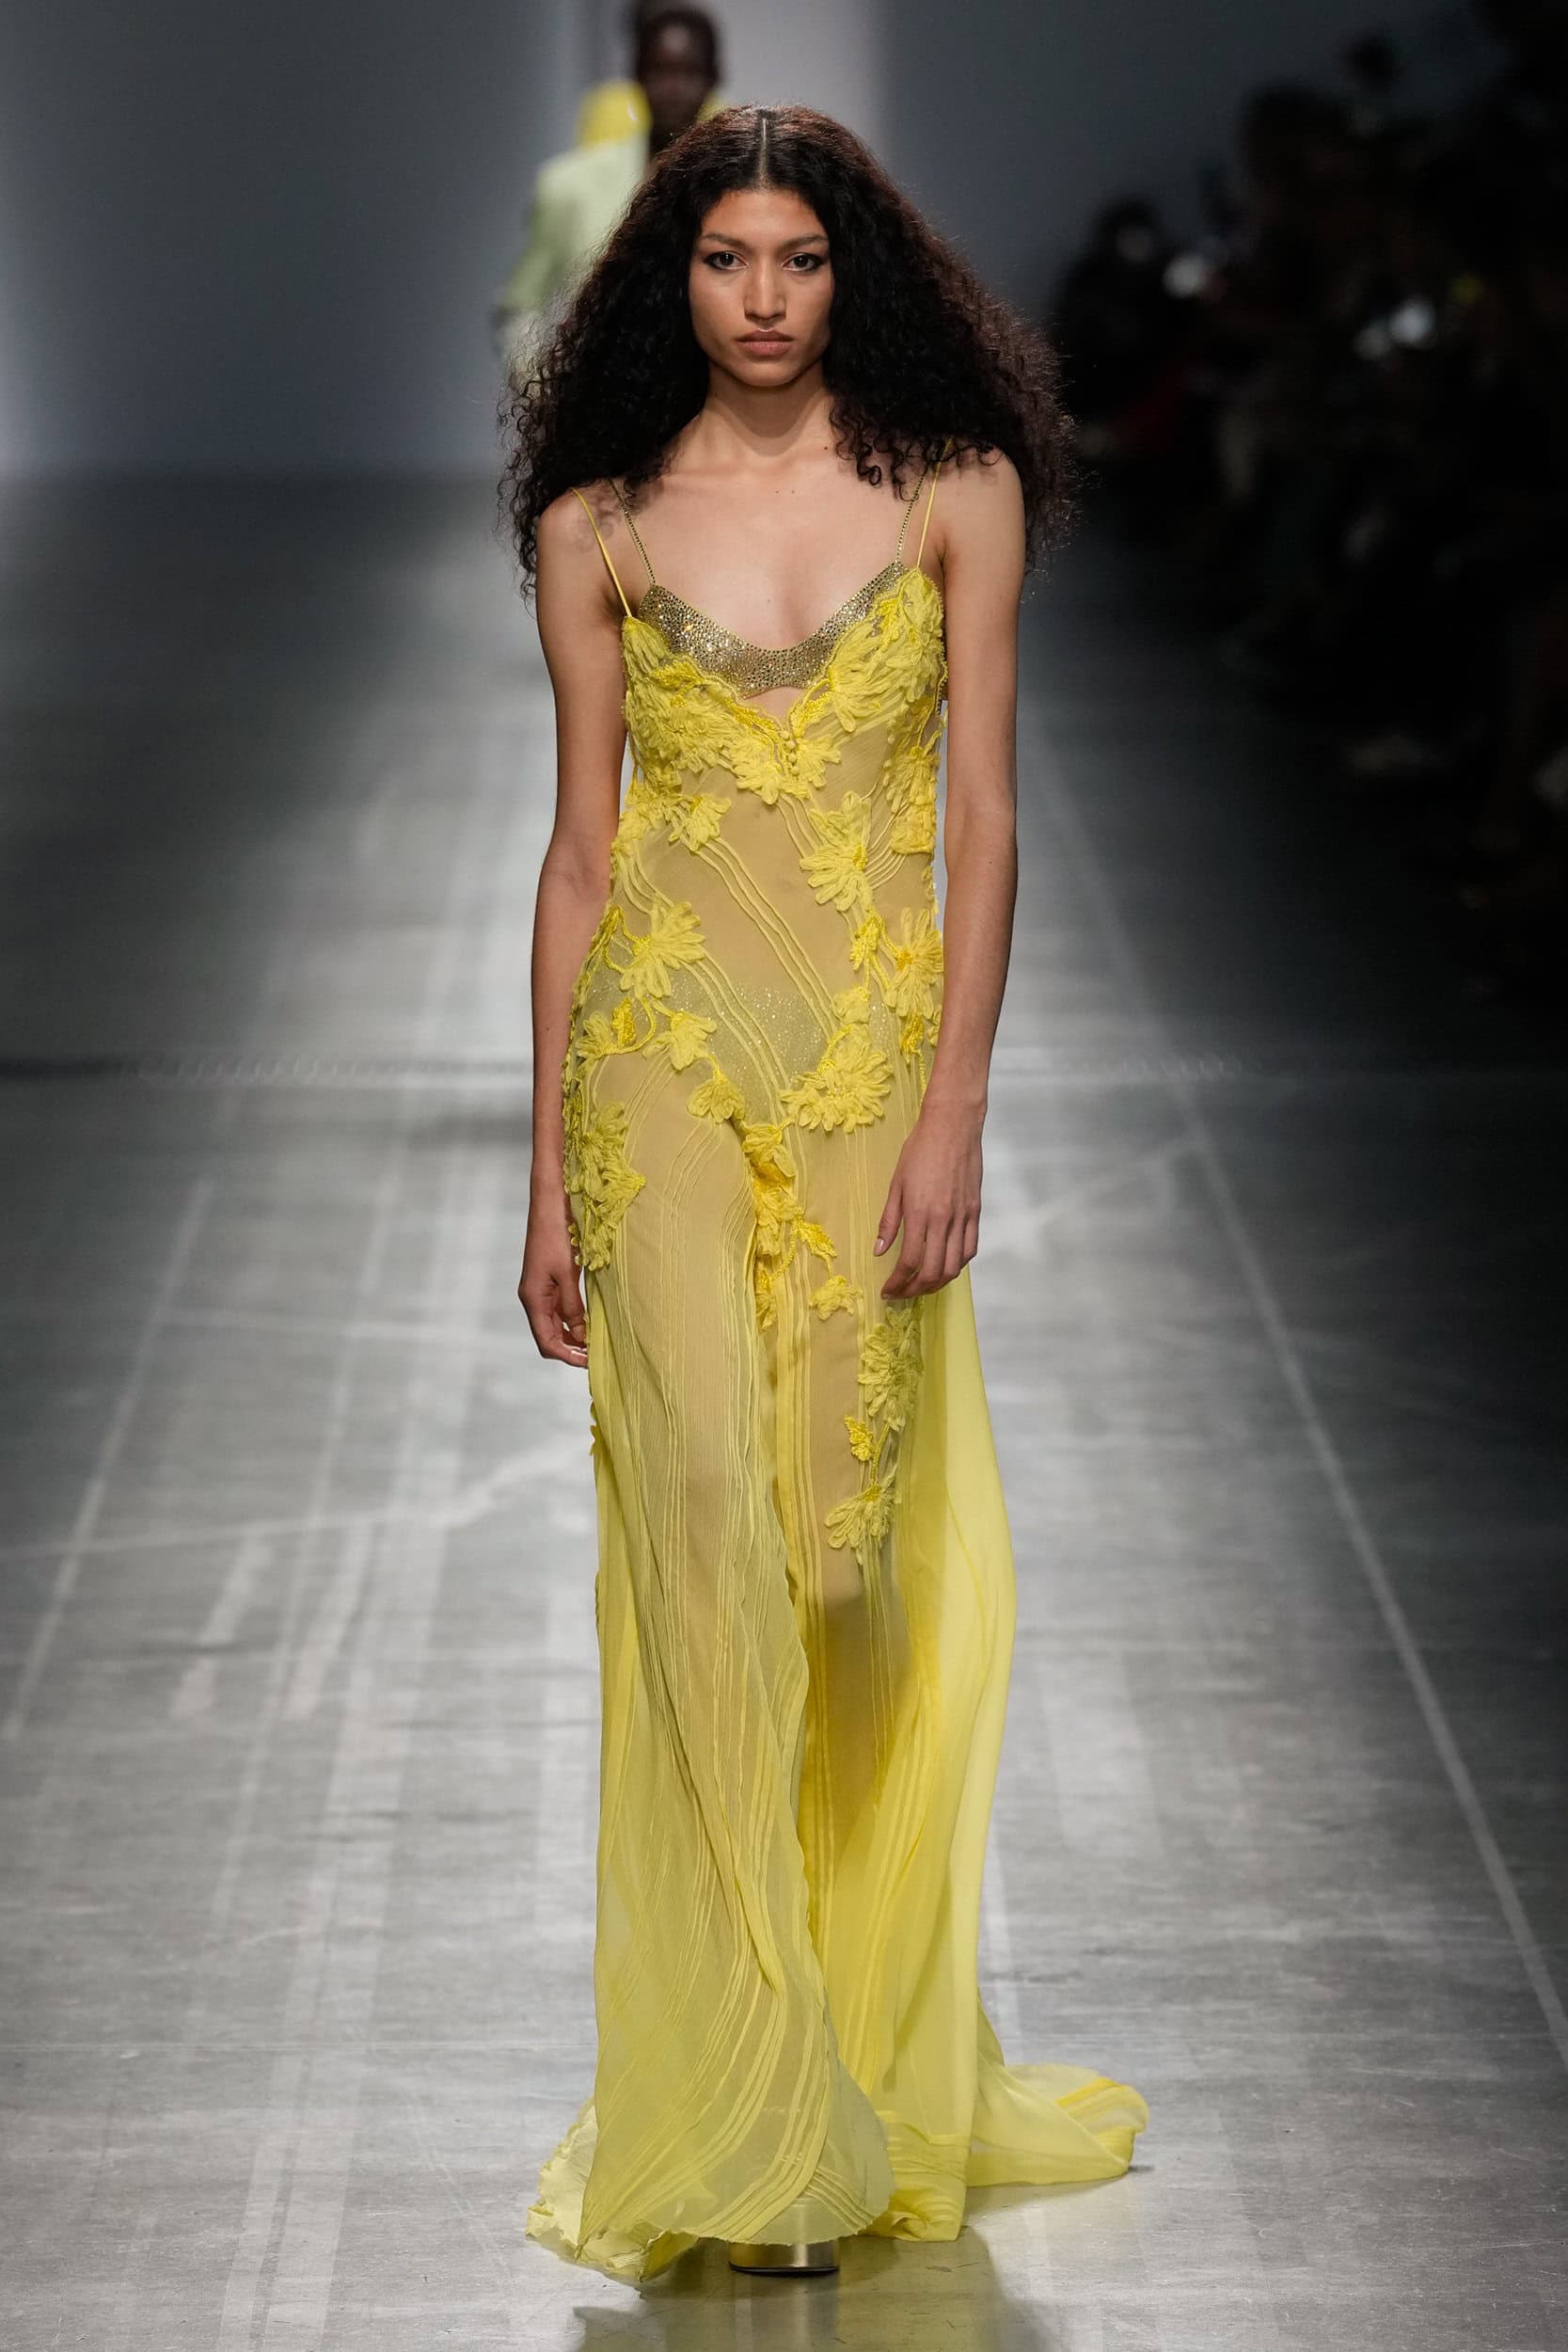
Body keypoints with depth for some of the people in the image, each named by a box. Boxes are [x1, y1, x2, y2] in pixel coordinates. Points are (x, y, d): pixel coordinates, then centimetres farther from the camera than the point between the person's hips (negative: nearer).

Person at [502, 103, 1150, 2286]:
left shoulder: (955, 492, 5)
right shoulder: (598, 526, 7)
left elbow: (983, 814, 1)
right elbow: (583, 847, 8)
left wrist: (956, 1105, -9)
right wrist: (549, 1174, 5)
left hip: (880, 1053, 0)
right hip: (664, 1056, 0)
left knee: (861, 1551, -2)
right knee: (707, 1540, -10)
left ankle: (879, 2073, 19)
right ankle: (744, 2124, -7)